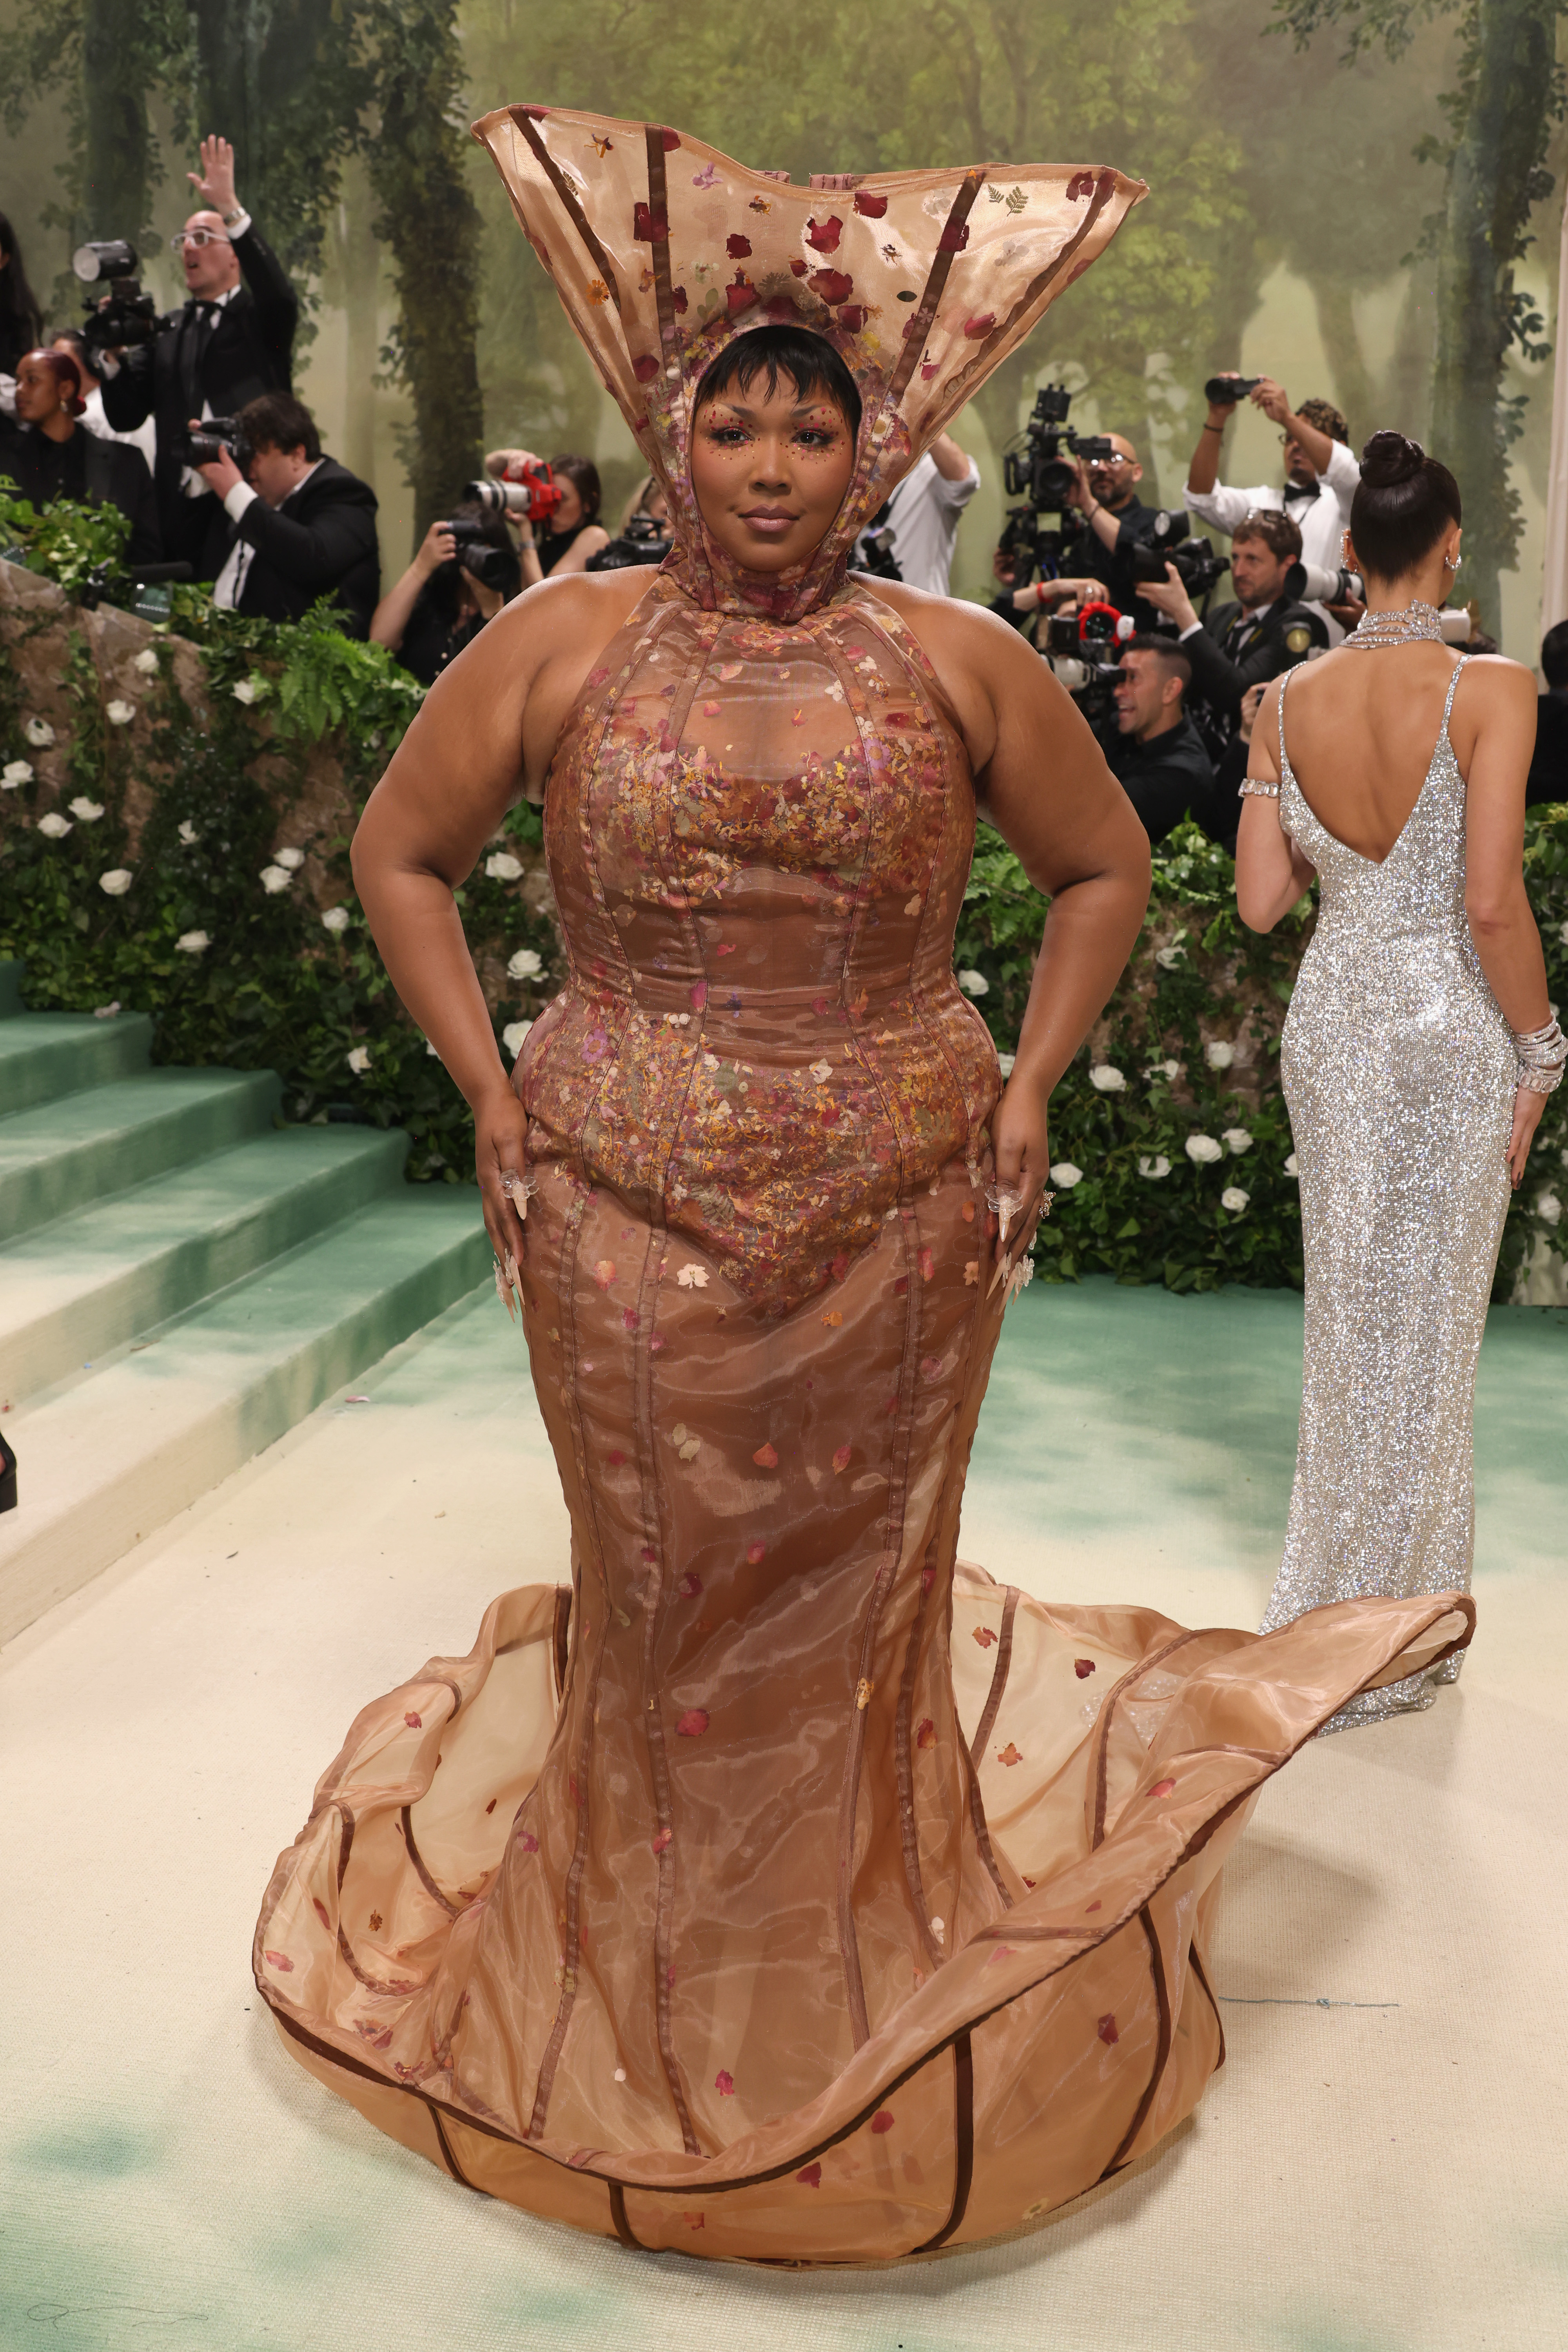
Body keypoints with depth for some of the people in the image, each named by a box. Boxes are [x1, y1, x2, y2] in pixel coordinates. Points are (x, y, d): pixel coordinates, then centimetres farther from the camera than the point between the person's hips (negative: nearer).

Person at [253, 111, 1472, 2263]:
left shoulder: (958, 664, 1)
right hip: (627, 1216, 0)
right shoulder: (560, 646, 0)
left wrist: (1029, 1088, 1)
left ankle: (869, 1965, 36)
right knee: (665, 1587, 11)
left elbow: (1104, 869, 11)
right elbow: (402, 852, 9)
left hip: (895, 1219, 0)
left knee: (857, 1581, 13)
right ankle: (650, 1986, 34)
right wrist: (490, 1084, 1)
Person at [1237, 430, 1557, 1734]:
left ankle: (1357, 1575, 34)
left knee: (1352, 1309, 18)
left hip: (1331, 1016, 4)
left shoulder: (1288, 702, -2)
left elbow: (1261, 900, -1)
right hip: (1448, 1024, -4)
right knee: (1423, 1322, 8)